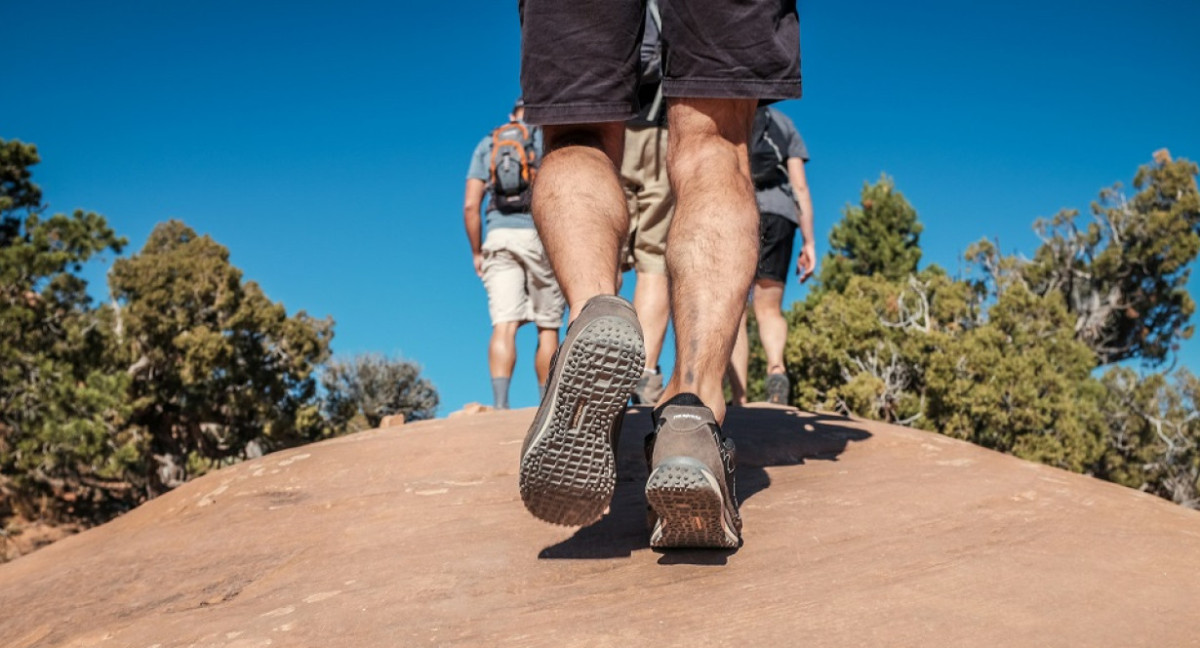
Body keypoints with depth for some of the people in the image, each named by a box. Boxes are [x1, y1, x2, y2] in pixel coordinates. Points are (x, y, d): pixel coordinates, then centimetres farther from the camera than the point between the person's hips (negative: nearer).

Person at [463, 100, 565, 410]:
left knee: (504, 326, -8)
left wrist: (476, 252, 13)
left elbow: (470, 204, 7)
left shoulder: (487, 145, 17)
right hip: (541, 236, -2)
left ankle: (499, 404, -24)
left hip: (498, 237, 2)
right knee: (547, 328, 7)